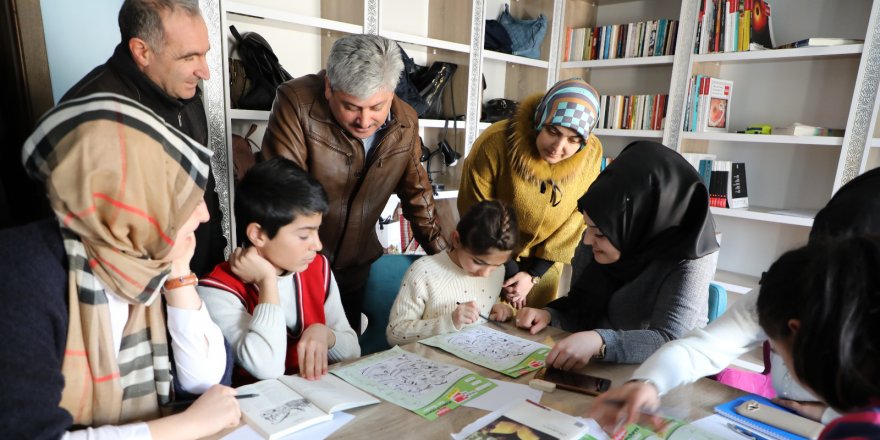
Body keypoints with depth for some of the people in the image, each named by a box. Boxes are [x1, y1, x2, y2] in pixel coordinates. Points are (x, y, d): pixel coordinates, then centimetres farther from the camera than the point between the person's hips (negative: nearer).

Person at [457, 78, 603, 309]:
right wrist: (508, 272, -10)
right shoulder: (495, 143, -26)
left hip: (543, 264, 3)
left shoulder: (591, 154, -18)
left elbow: (573, 223, -8)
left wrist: (534, 273, -11)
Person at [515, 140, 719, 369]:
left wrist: (599, 341, -44)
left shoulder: (686, 259, -21)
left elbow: (669, 340, -29)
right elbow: (579, 310, 4)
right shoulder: (595, 246, -6)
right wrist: (548, 315, -15)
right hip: (600, 370, 5)